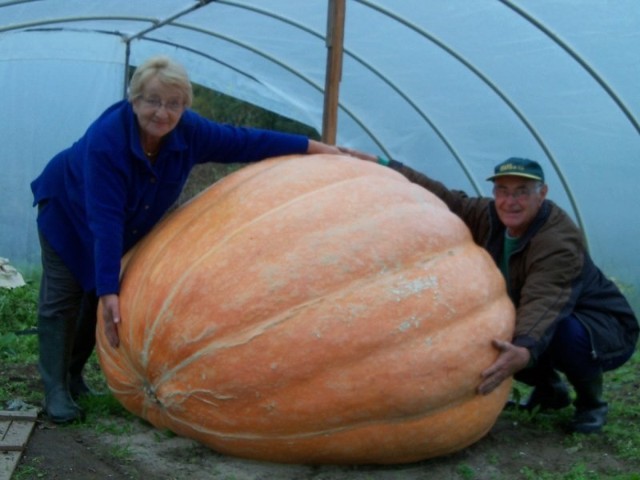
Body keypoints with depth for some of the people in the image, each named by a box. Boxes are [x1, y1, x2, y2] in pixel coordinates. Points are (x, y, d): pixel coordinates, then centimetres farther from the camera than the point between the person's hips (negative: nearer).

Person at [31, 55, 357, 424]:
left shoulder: (189, 132, -24)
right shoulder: (106, 139, -40)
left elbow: (246, 141, -16)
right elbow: (105, 221, -44)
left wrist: (315, 147, -14)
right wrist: (109, 290, -48)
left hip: (126, 226, 5)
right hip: (67, 210, -5)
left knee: (96, 299, 9)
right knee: (62, 300, -4)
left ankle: (73, 375, 26)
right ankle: (56, 390, 6)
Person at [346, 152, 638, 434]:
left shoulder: (560, 243, -32)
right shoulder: (491, 217, -9)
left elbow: (542, 305, -48)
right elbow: (443, 198, -8)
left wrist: (524, 352, -67)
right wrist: (382, 165, -12)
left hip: (607, 332, -7)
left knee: (564, 331, -39)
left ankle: (591, 401, -4)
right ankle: (549, 388, 15)